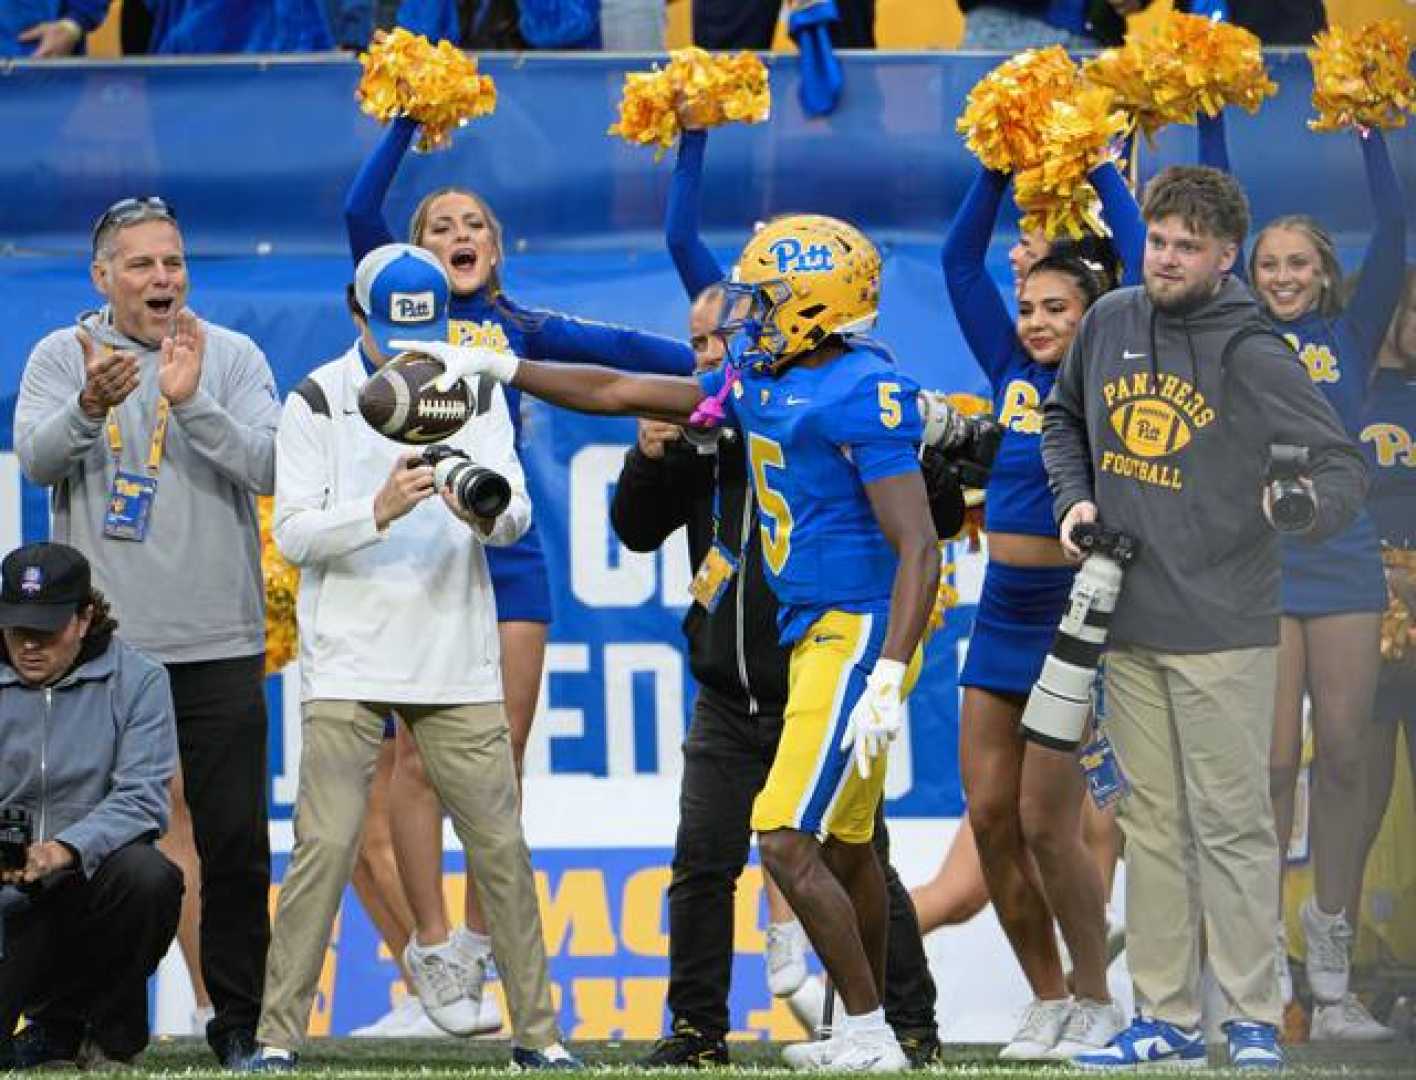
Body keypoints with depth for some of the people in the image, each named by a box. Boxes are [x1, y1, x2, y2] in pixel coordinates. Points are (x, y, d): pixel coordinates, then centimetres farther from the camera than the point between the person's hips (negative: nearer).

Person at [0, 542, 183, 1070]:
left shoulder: (136, 680, -3)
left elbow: (142, 797, -14)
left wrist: (69, 848, -32)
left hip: (91, 880, 0)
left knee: (146, 873, -37)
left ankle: (110, 1038, -9)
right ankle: (53, 1029, 19)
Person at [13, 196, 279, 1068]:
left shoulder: (234, 358, 4)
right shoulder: (61, 358, 4)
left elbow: (271, 468, -8)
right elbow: (37, 459, -11)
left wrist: (192, 404, -22)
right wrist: (89, 408, -31)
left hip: (217, 643, 0)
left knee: (236, 840, 0)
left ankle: (240, 1017, 8)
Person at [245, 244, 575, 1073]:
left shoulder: (476, 396, 7)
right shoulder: (318, 403, -1)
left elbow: (516, 516, -2)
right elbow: (293, 532, -7)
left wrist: (485, 514, -26)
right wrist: (379, 512, -23)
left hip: (459, 664, 2)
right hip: (348, 664, -2)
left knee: (501, 848, 3)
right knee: (326, 847, -9)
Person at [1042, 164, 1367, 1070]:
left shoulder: (1253, 356, -11)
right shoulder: (1109, 324, 6)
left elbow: (1344, 466, -14)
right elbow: (1066, 418, 24)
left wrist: (1308, 506, -36)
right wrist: (1075, 499, 6)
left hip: (1223, 630, -6)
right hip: (1129, 621, 6)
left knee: (1232, 823, -4)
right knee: (1153, 823, 10)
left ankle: (1254, 1020, 1)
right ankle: (1167, 1018, 16)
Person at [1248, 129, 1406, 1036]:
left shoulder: (1351, 340, 7)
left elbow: (1394, 231, -1)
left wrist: (1370, 132, -2)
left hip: (1342, 562, 1)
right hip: (1260, 563, -1)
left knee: (1343, 757, 2)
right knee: (1272, 761, -2)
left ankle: (1333, 939, 11)